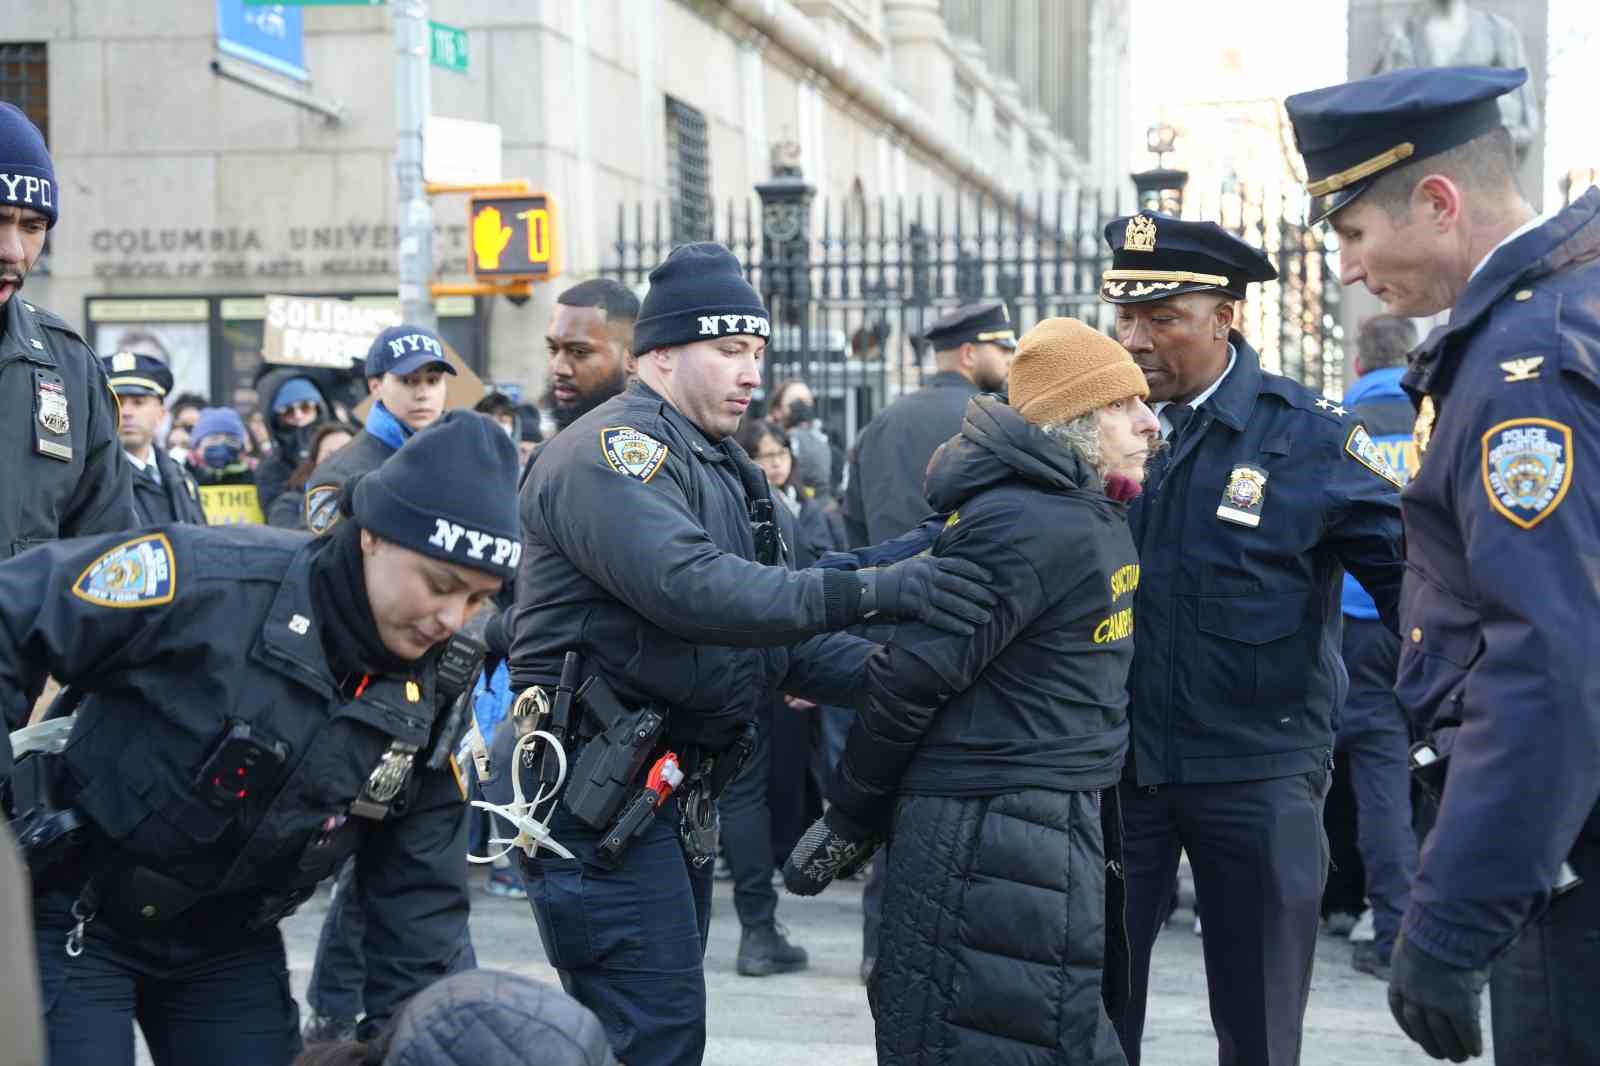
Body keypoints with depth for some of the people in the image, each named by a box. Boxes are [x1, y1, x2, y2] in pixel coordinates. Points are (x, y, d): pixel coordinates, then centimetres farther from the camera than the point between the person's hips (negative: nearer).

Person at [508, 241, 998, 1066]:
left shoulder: (721, 468, 18)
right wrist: (870, 591, -34)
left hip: (673, 795, 10)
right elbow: (692, 588, -30)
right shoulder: (612, 451, -13)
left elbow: (770, 627, 15)